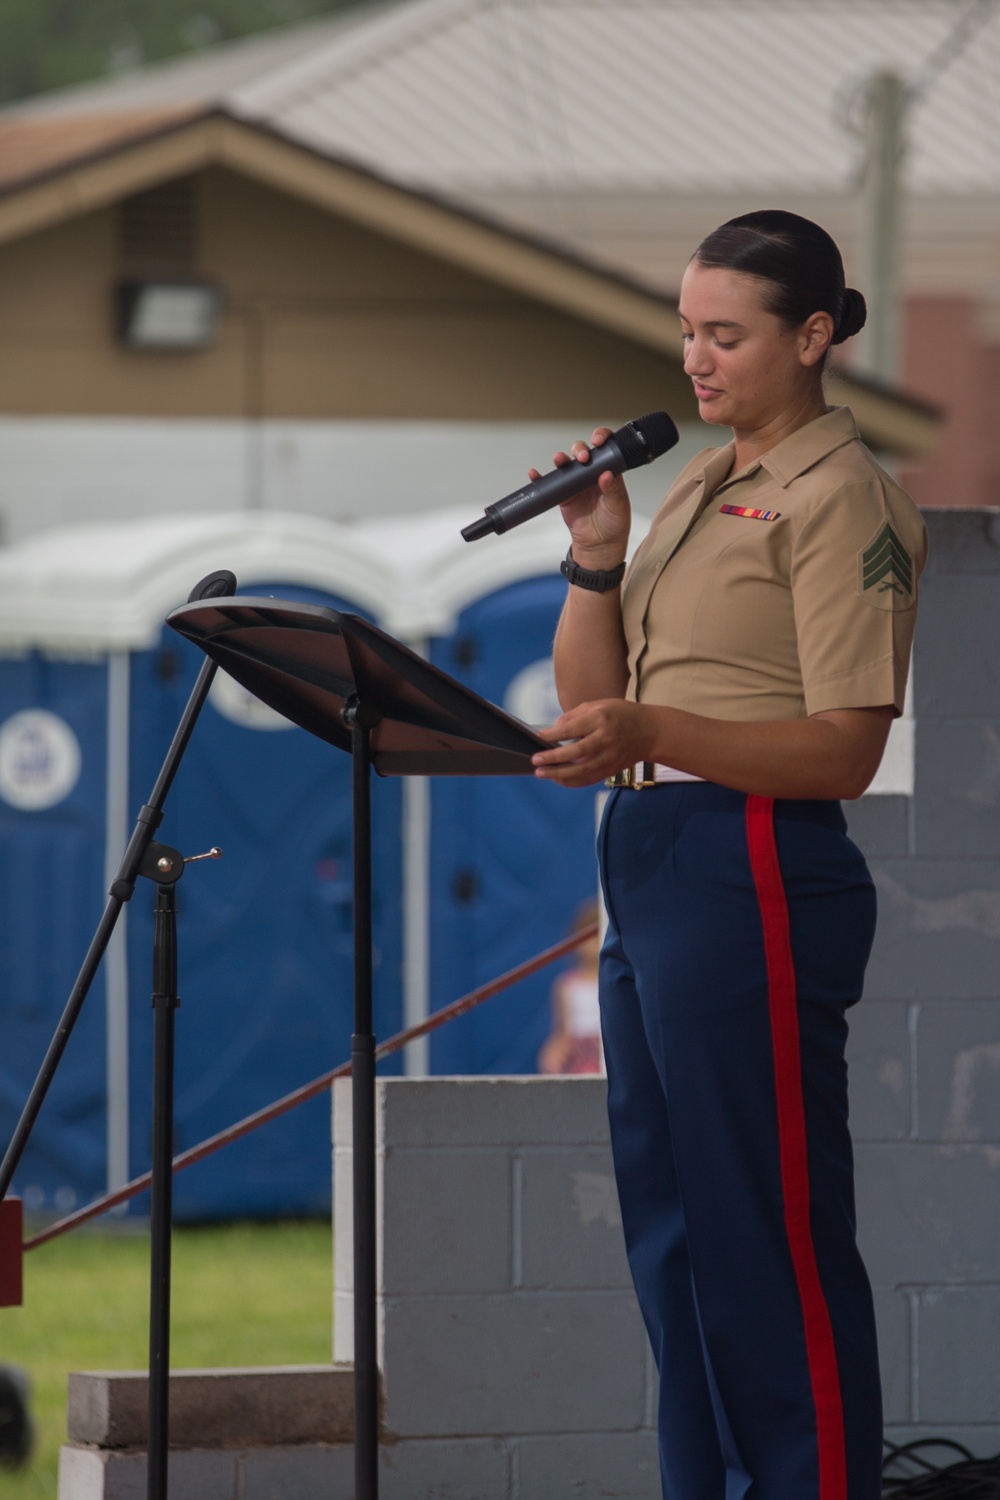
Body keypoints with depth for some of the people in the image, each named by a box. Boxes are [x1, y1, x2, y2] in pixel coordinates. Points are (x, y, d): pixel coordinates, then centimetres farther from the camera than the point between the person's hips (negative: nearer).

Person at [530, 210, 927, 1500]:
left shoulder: (841, 497, -7)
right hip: (649, 864, 9)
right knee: (669, 1229, 11)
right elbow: (589, 703, 18)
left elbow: (845, 752, -15)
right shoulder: (698, 488, 19)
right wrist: (596, 558, 2)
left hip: (757, 879, -9)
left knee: (765, 1230, -9)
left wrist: (654, 735, -27)